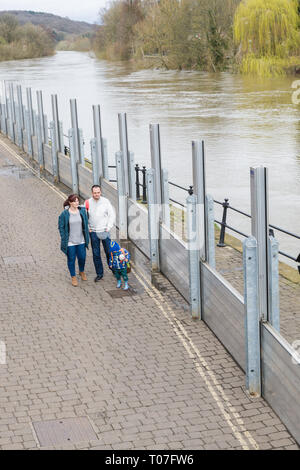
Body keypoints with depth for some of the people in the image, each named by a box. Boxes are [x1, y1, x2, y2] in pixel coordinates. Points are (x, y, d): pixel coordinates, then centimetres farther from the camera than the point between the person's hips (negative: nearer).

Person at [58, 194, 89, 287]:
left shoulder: (82, 211, -2)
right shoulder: (64, 214, -13)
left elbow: (86, 224, 9)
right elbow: (61, 227, -5)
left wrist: (87, 237, 8)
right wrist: (64, 239, -8)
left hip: (81, 241, 3)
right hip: (70, 242, -3)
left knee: (82, 257, 13)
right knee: (71, 259, 8)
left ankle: (82, 272, 42)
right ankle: (73, 277, 25)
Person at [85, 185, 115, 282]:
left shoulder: (105, 201, -5)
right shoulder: (88, 202, -2)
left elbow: (112, 215, -1)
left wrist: (108, 227, -7)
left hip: (104, 231, -1)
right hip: (93, 232, 1)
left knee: (109, 252, 6)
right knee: (96, 254, 6)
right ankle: (99, 273, 16)